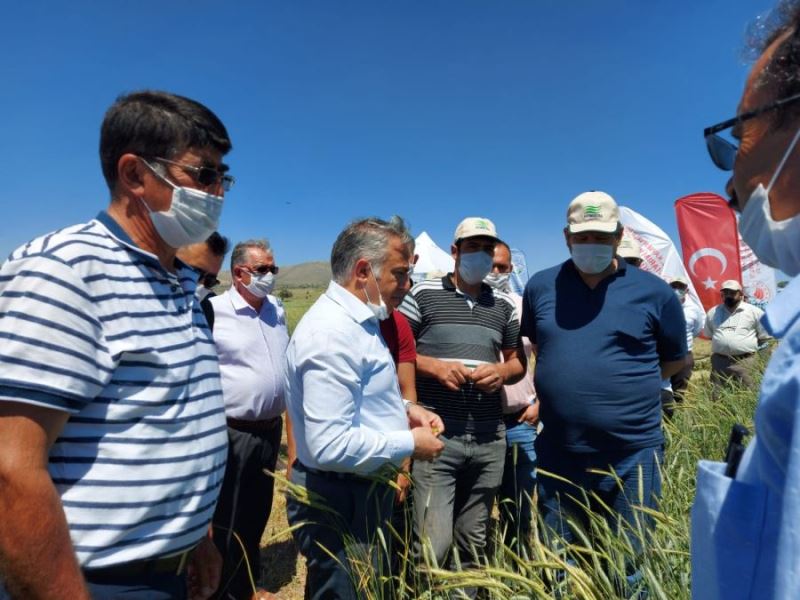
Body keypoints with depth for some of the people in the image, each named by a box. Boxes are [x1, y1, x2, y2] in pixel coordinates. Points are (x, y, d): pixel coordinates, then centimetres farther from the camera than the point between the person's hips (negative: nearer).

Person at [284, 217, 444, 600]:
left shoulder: (358, 320, 7)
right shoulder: (333, 333, -27)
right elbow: (331, 446, -32)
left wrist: (405, 409, 4)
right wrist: (410, 444, -19)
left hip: (364, 491, 10)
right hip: (340, 504, -10)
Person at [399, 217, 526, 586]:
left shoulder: (504, 305, 12)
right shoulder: (423, 294, -1)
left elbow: (518, 361, 19)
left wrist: (502, 371, -4)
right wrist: (434, 367, -16)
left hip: (490, 439, 5)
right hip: (436, 435, -4)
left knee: (474, 543, 18)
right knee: (432, 545, -4)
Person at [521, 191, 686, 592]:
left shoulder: (653, 292, -4)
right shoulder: (540, 287, 1)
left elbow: (675, 359, 9)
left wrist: (626, 383, 3)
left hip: (632, 457, -1)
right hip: (557, 454, 2)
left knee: (628, 571, 17)